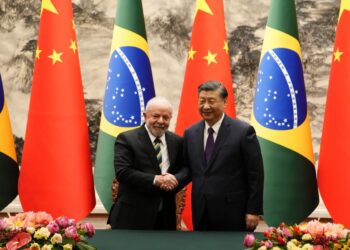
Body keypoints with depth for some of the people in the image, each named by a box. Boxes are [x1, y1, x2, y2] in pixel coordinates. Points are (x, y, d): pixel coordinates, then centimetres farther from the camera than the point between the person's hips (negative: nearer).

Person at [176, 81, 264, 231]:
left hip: (233, 213, -5)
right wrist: (175, 179, -7)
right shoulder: (190, 133, 8)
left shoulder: (243, 131, -7)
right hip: (201, 213, 5)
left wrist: (253, 210, -9)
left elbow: (255, 174, -7)